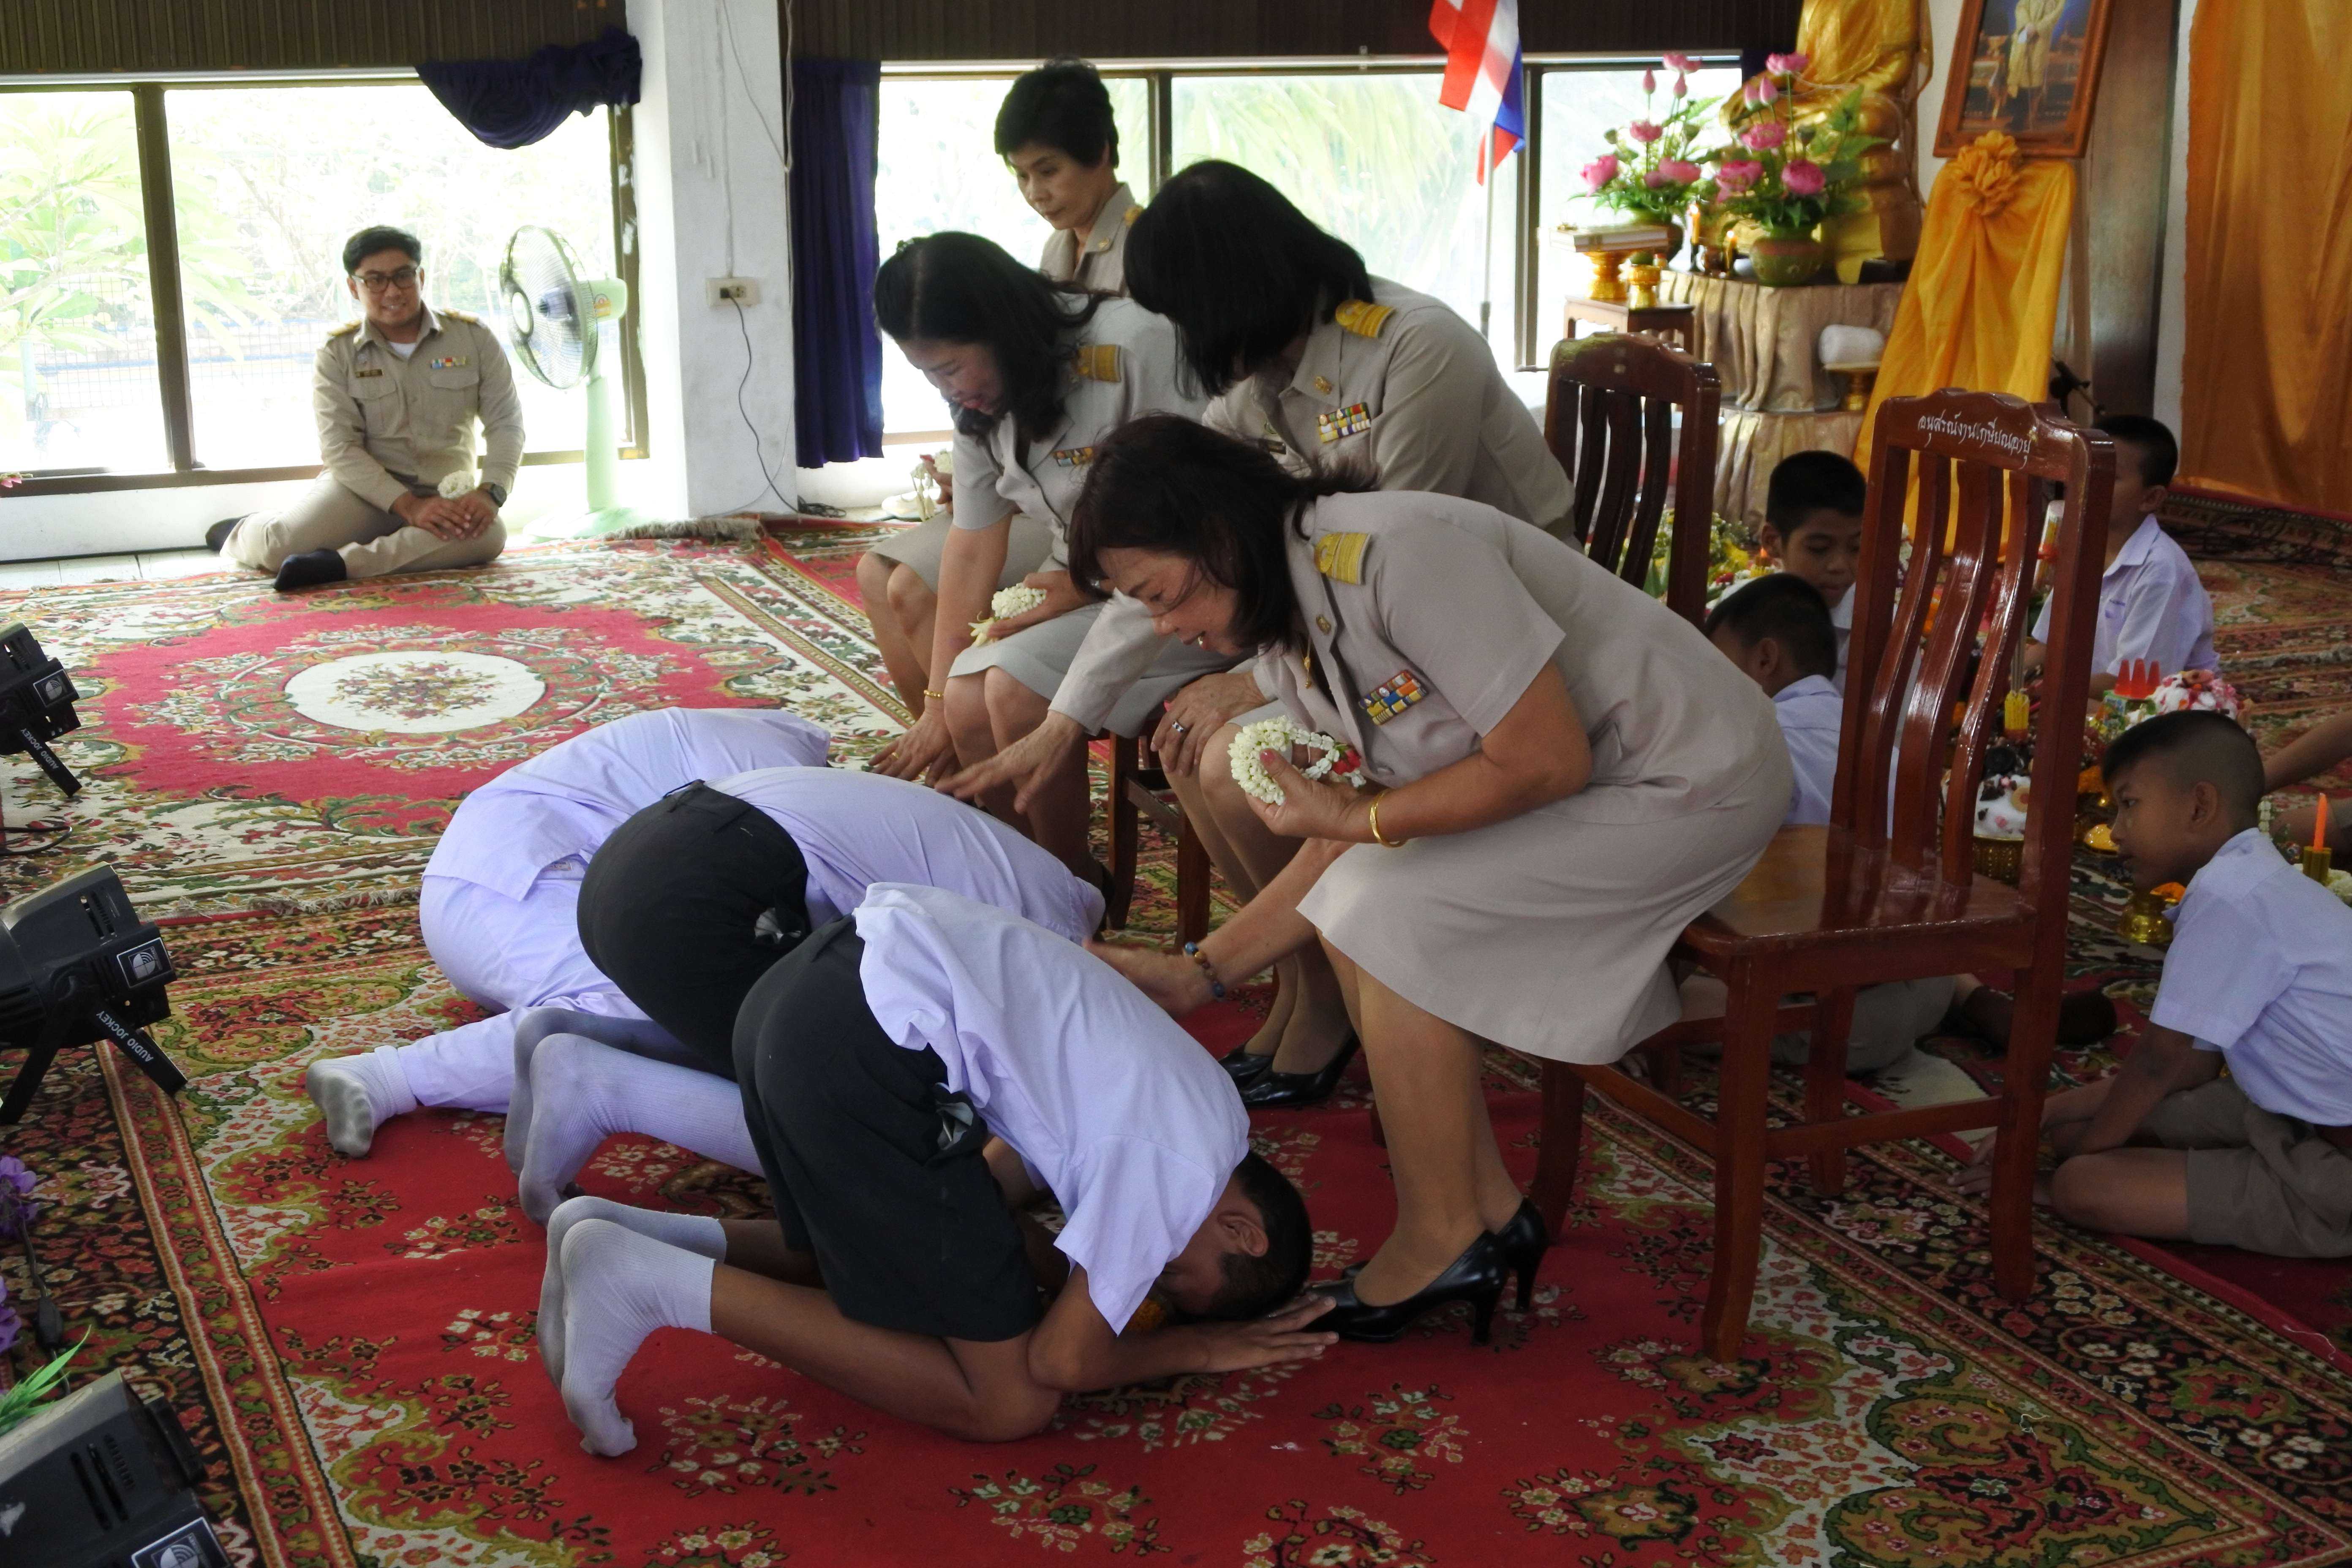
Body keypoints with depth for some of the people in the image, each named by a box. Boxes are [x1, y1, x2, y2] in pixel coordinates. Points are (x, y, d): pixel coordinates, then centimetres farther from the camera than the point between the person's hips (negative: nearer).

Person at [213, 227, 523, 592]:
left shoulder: (473, 338, 0)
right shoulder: (338, 353, -2)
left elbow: (506, 423, -1)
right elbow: (340, 447, -9)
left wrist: (490, 492, -20)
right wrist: (408, 506, -23)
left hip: (448, 493, 1)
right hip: (365, 485, 0)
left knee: (490, 534, -35)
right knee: (280, 546, -25)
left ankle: (341, 562, -34)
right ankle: (239, 532, 15)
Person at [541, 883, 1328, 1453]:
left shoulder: (1192, 1103, 24)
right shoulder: (1183, 1168, -2)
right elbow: (1062, 1362, 3)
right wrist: (1204, 1345, 16)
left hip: (822, 973, 10)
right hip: (866, 1044, -10)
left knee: (886, 1255, 31)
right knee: (1009, 1402, 1)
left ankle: (618, 1236, 13)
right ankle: (656, 1286, -7)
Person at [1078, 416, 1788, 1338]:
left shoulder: (1395, 553, -27)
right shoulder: (1292, 634, 3)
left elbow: (1549, 761, -26)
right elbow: (1358, 833, 5)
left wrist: (1357, 818, -18)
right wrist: (1199, 975, 0)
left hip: (1696, 778, -9)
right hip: (1592, 773, 9)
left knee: (1391, 916, -18)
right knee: (1353, 916, -2)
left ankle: (1442, 1245, -4)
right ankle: (1489, 1211, 5)